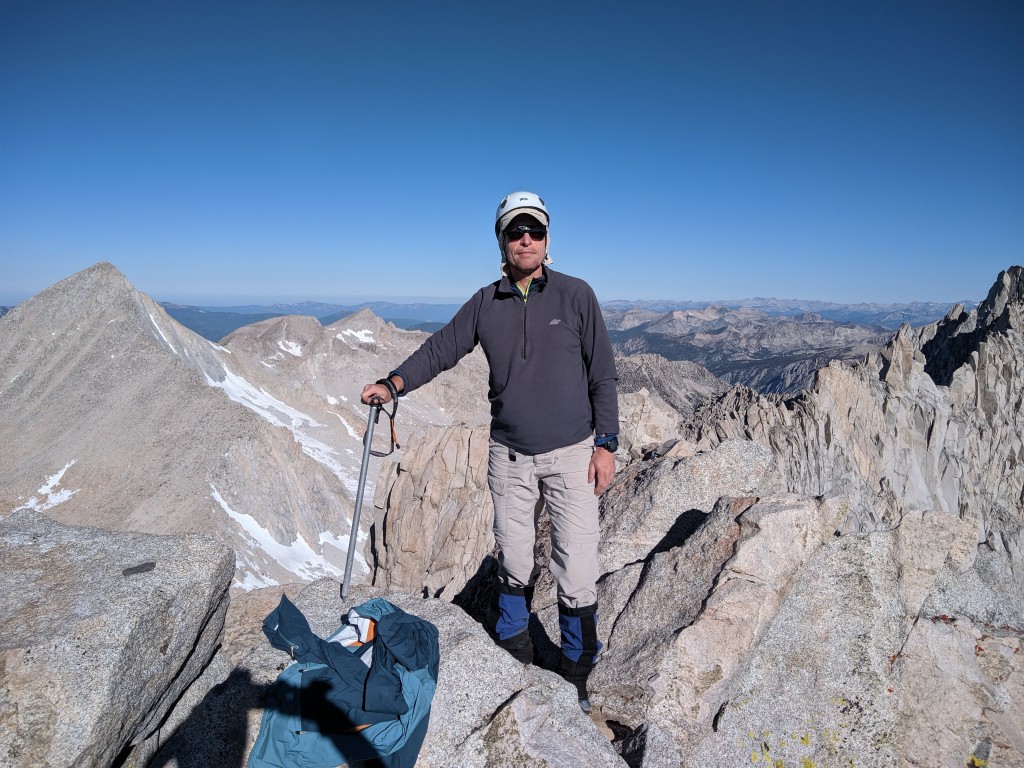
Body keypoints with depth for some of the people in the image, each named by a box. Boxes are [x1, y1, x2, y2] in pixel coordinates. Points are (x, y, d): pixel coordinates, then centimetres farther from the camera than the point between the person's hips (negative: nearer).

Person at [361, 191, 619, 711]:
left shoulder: (575, 295, -4)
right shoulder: (485, 304, 3)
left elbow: (602, 375, -3)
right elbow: (440, 348, 6)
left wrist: (605, 443, -6)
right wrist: (394, 384, -10)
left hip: (571, 453, -2)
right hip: (509, 456, 2)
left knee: (576, 571, 0)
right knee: (514, 562, 14)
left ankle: (575, 673, 24)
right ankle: (515, 652, 38)